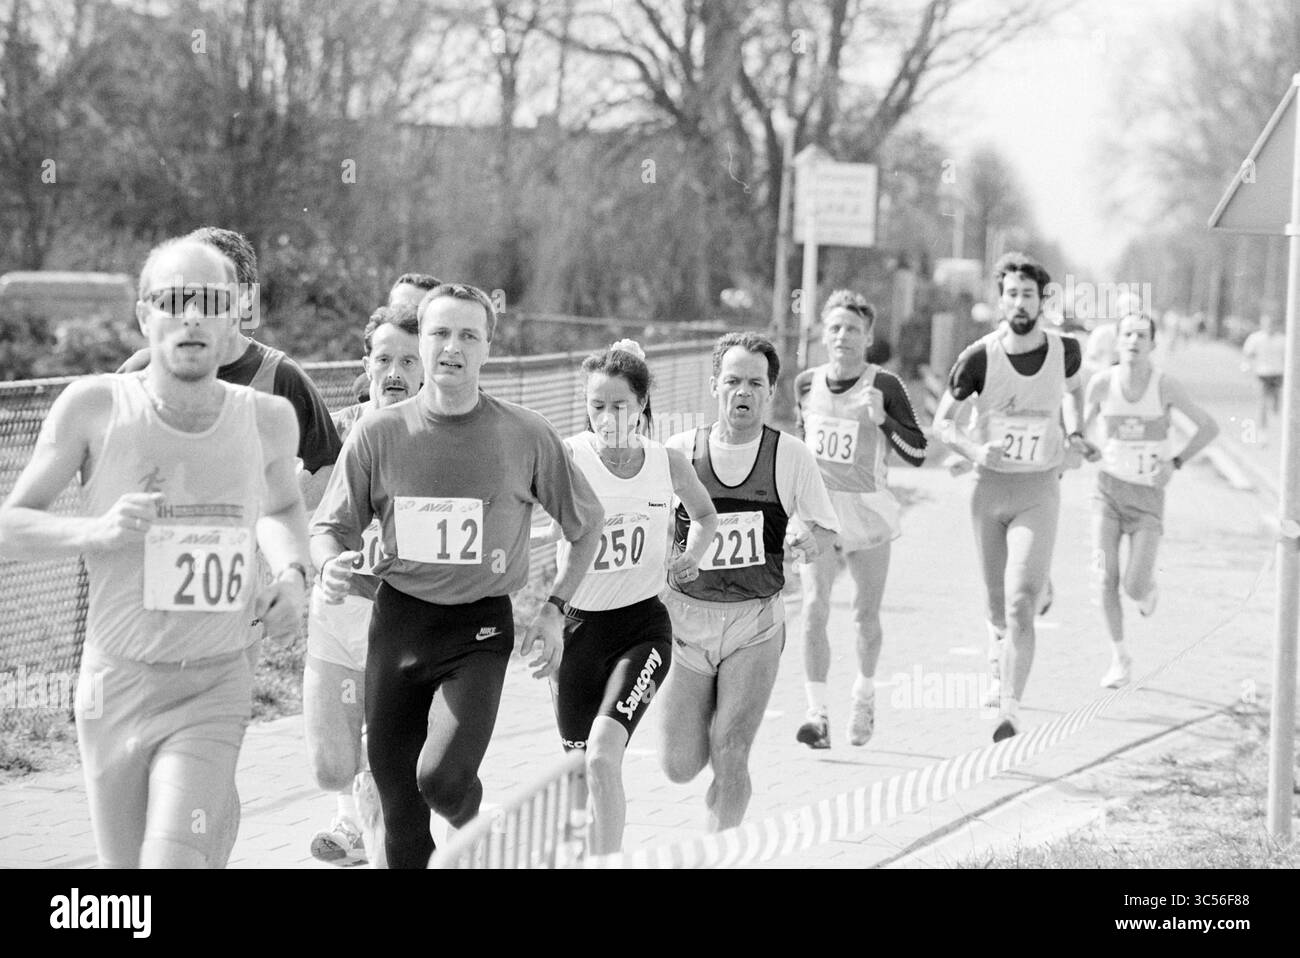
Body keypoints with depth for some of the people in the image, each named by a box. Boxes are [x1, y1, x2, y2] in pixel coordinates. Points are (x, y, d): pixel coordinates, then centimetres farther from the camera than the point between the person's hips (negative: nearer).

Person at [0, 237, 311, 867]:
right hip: (116, 681, 0)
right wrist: (97, 531, -21)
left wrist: (292, 576, 1)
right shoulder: (94, 406, -9)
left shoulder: (267, 420, -2)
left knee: (174, 864, -21)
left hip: (213, 692, 0)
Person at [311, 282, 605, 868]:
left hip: (480, 628, -2)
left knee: (442, 778, -20)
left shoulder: (527, 437, -4)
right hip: (397, 621, 2)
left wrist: (555, 610, 2)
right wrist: (331, 565, -16)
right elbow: (330, 527, 6)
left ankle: (472, 823, 15)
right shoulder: (378, 433, -2)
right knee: (398, 810, 6)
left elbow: (587, 526, 9)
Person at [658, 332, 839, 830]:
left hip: (756, 621, -1)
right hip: (686, 616, 1)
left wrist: (808, 538, -15)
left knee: (729, 756, -12)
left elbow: (826, 528, 6)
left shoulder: (791, 456, -2)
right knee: (681, 766, 1)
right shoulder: (680, 451, -1)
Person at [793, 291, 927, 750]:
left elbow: (918, 453, -7)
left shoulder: (884, 386, -8)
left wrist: (882, 419, -20)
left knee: (866, 614, 11)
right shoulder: (806, 384, 2)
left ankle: (864, 694, 39)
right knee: (814, 607, -15)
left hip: (867, 509, -1)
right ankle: (818, 715, -17)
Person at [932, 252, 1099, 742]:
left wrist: (1074, 434, 2)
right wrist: (975, 450, -22)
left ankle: (1010, 708, -19)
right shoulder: (979, 358, -10)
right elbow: (942, 420, -3)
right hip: (989, 486, 1)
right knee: (996, 602, 15)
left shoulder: (1065, 350, -4)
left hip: (1038, 490, -1)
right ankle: (999, 664, 46)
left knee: (1021, 604, -16)